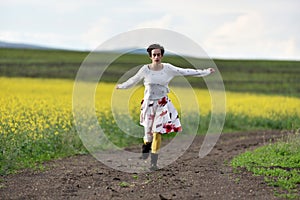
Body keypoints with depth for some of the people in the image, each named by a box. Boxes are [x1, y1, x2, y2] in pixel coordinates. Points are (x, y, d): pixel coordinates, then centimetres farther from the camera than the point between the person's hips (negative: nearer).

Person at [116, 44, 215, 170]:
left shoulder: (168, 69, -2)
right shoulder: (145, 69, -3)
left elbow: (185, 72, 1)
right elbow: (134, 80, 13)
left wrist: (205, 72, 1)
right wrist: (121, 86, 25)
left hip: (162, 104, 0)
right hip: (149, 103, 0)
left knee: (157, 132, -6)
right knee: (148, 132, 3)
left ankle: (154, 162, 2)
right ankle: (145, 150, 36)